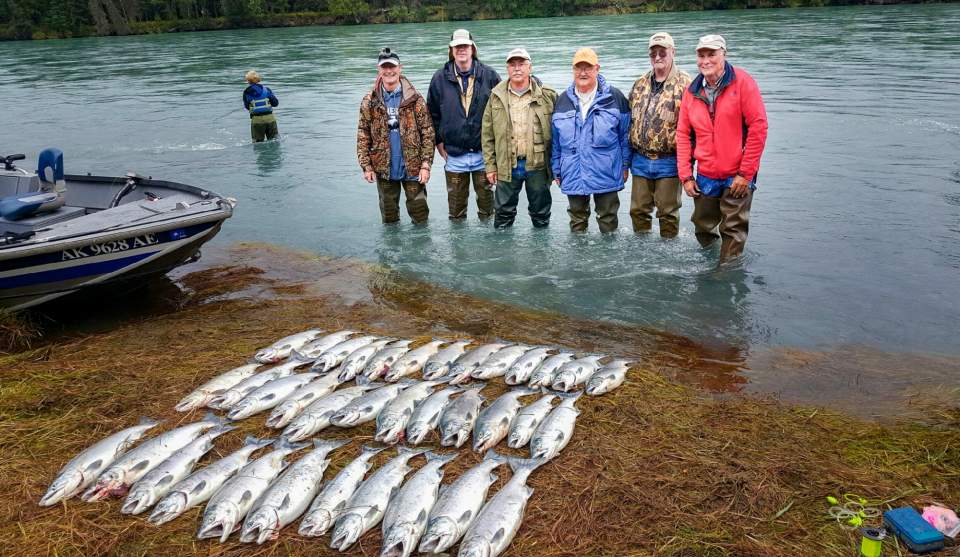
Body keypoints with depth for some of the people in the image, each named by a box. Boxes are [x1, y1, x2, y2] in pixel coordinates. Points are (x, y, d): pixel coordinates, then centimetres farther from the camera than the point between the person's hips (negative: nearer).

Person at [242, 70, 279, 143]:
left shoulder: (246, 92, -1)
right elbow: (275, 103, 2)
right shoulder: (266, 89, 0)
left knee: (258, 143, 10)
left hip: (256, 120, 0)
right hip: (270, 118, 0)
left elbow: (247, 107, 7)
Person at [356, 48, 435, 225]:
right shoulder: (369, 102, 1)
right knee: (389, 216, 13)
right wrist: (366, 166, -4)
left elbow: (428, 133, -5)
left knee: (420, 214, 6)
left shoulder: (415, 99, -3)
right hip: (384, 169, 1)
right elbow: (363, 136, 2)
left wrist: (426, 165, -10)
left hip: (412, 168, -1)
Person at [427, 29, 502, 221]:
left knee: (485, 196, 9)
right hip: (454, 155, 1)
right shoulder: (440, 79, 2)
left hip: (483, 153, -1)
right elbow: (433, 113, 8)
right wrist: (438, 141, 5)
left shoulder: (489, 75, -1)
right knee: (456, 200, 10)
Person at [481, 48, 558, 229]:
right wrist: (490, 165, 1)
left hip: (538, 164, -1)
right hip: (506, 166, 1)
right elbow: (487, 134, 5)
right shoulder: (496, 96, 3)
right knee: (503, 211, 10)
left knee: (540, 212, 12)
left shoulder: (547, 96, -1)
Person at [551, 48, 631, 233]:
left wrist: (625, 165, 1)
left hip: (606, 175, -3)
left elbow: (625, 134, 2)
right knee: (577, 221, 13)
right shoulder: (563, 101, 7)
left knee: (608, 221, 7)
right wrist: (557, 170, 10)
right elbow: (555, 140, 10)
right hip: (573, 176, 3)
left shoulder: (614, 97, -2)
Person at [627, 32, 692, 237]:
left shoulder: (684, 83, -7)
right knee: (638, 210, 13)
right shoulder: (640, 84, 12)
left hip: (668, 161, -5)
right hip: (640, 160, 5)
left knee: (668, 212, 6)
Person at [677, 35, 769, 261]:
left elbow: (758, 127, -11)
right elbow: (683, 135, 8)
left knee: (733, 230, 0)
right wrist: (685, 176, 2)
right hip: (705, 178, 4)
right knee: (703, 229, 14)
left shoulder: (742, 81, -8)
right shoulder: (692, 91, 5)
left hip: (737, 177, -4)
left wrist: (745, 173, -13)